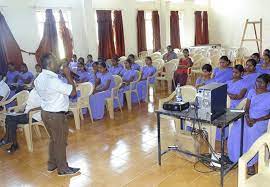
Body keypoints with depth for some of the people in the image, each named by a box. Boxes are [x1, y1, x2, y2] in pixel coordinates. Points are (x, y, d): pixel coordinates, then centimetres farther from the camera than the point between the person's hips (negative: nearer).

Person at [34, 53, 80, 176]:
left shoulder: (39, 78, 3)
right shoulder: (53, 80, -27)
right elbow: (73, 92, -22)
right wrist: (68, 75, -14)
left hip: (45, 112, 9)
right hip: (56, 115, -9)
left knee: (54, 139, 23)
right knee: (60, 142, 7)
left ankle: (52, 164, 38)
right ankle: (63, 168, 23)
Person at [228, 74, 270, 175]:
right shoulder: (252, 92, 11)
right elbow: (247, 108, 7)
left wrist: (256, 120, -17)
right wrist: (247, 118, -13)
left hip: (261, 121, -3)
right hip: (248, 118, 4)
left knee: (252, 134, -33)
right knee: (235, 131, -25)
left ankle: (250, 163, -16)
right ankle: (235, 157, -9)